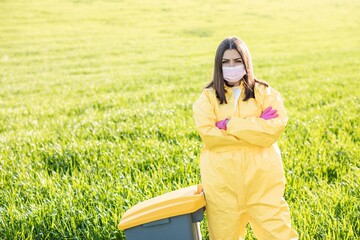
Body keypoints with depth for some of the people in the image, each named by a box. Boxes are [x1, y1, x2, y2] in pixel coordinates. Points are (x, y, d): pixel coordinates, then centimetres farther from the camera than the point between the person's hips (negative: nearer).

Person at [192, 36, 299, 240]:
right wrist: (255, 127, -11)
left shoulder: (264, 92, 5)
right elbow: (208, 134, -11)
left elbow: (275, 127, -10)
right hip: (222, 180, 0)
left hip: (261, 176, 0)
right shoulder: (208, 97, 4)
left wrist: (230, 124, -11)